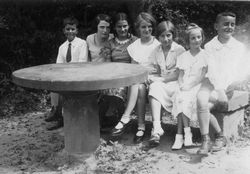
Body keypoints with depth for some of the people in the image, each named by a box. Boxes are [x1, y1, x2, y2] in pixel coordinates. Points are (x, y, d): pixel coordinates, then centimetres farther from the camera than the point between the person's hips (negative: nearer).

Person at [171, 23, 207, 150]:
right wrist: (181, 85, -9)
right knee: (179, 98, -28)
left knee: (185, 99, -30)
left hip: (197, 86, -3)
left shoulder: (204, 55, 4)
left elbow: (203, 75, -4)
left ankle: (180, 135, -25)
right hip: (184, 86, 3)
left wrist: (189, 86, -14)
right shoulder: (183, 56, 16)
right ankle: (187, 132, -24)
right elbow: (180, 75, 12)